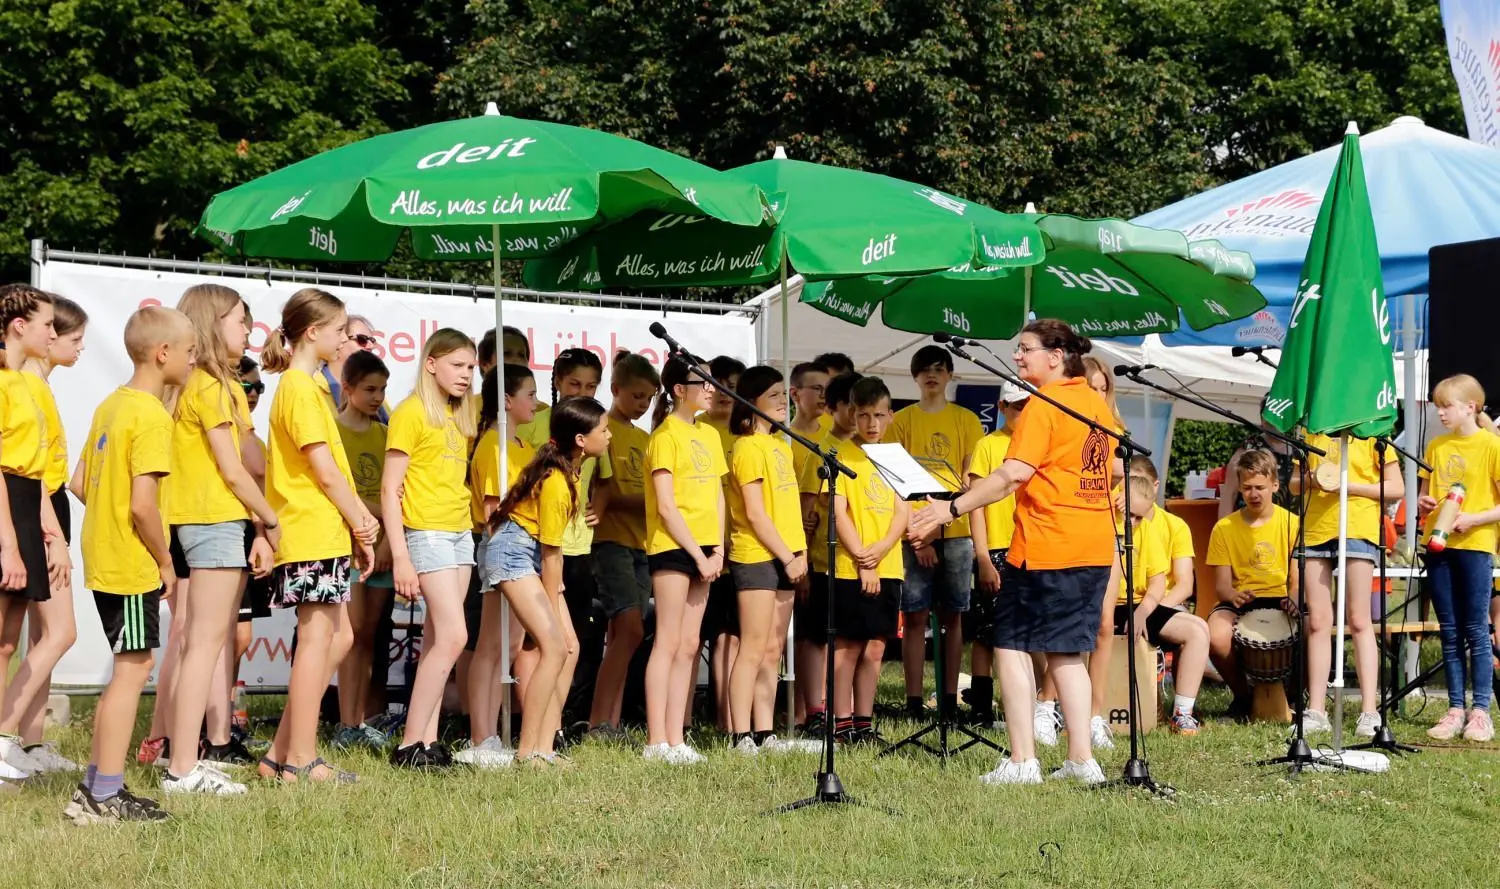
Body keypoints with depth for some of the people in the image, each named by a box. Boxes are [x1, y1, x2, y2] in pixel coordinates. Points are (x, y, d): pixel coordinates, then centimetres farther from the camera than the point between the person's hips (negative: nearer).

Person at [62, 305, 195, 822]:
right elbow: (143, 504, -22)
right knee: (132, 669, -4)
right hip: (134, 565, -9)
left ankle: (96, 787, 21)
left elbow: (80, 483, 16)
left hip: (103, 559, 9)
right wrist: (165, 562, -11)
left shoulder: (110, 406, 11)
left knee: (126, 669, 17)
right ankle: (107, 796, -1)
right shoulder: (151, 416, -17)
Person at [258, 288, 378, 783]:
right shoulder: (300, 388, -12)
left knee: (337, 638, 12)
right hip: (314, 532, -10)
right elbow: (324, 469, -15)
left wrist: (357, 525, 10)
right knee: (316, 638, -7)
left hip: (323, 533, 10)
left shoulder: (305, 386, 19)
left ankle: (283, 752, 13)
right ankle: (301, 760, -4)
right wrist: (361, 523, -6)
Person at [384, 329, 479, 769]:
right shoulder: (411, 412, -7)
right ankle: (410, 745, -12)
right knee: (452, 635, -14)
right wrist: (400, 556, -16)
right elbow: (390, 489, -11)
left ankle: (427, 741, 4)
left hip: (461, 531, 7)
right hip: (426, 532, -7)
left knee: (437, 640, 5)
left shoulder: (461, 414, 16)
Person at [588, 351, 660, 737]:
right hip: (612, 540, -8)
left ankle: (611, 722, 7)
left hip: (641, 543, 8)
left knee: (622, 633, 6)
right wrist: (645, 501, -19)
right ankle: (598, 720, -15)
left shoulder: (645, 439, 18)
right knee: (631, 629, -17)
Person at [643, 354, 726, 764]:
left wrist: (717, 549, 2)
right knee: (668, 642, -8)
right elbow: (666, 506, -13)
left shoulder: (709, 436, 15)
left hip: (703, 551, 7)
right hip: (672, 547, -7)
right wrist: (699, 555, -13)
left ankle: (676, 738, 8)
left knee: (689, 645, 6)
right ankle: (657, 742, -8)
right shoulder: (667, 435, -8)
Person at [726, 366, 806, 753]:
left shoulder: (781, 445, 17)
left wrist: (799, 552, 7)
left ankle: (765, 734, 11)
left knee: (772, 652, 8)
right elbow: (755, 514, -14)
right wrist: (788, 557, -12)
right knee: (754, 649, -9)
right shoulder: (749, 448, -10)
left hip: (784, 560, 8)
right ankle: (742, 736, -8)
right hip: (756, 557, -8)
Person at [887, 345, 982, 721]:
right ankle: (913, 701, -2)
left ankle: (950, 700, 6)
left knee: (952, 616, 3)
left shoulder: (966, 420, 10)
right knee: (914, 616, -3)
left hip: (956, 531, 1)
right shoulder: (901, 421, 7)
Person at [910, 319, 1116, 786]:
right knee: (1066, 650, 14)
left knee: (1012, 645, -1)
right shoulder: (1096, 403, 13)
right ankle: (1081, 757, 9)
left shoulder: (1044, 404, -12)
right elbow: (1112, 469, 23)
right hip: (1094, 548, 8)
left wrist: (950, 508, -20)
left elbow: (1014, 473, -21)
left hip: (1045, 546, -8)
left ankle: (1023, 760, -7)